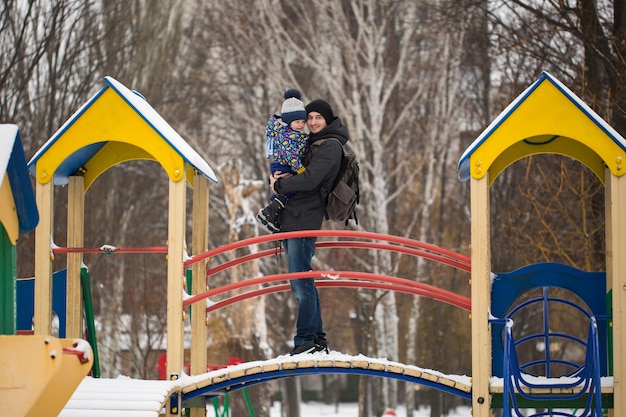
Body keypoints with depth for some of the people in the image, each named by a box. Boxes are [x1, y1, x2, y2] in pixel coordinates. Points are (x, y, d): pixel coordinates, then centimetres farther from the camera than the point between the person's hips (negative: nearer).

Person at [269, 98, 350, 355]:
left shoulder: (330, 146, -7)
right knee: (302, 285, 12)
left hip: (304, 220, -10)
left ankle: (306, 341, -7)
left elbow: (309, 180, -20)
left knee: (302, 285, -10)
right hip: (292, 221, 10)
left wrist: (280, 185, -7)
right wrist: (277, 178, -1)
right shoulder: (310, 143, 21)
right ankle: (318, 341, 17)